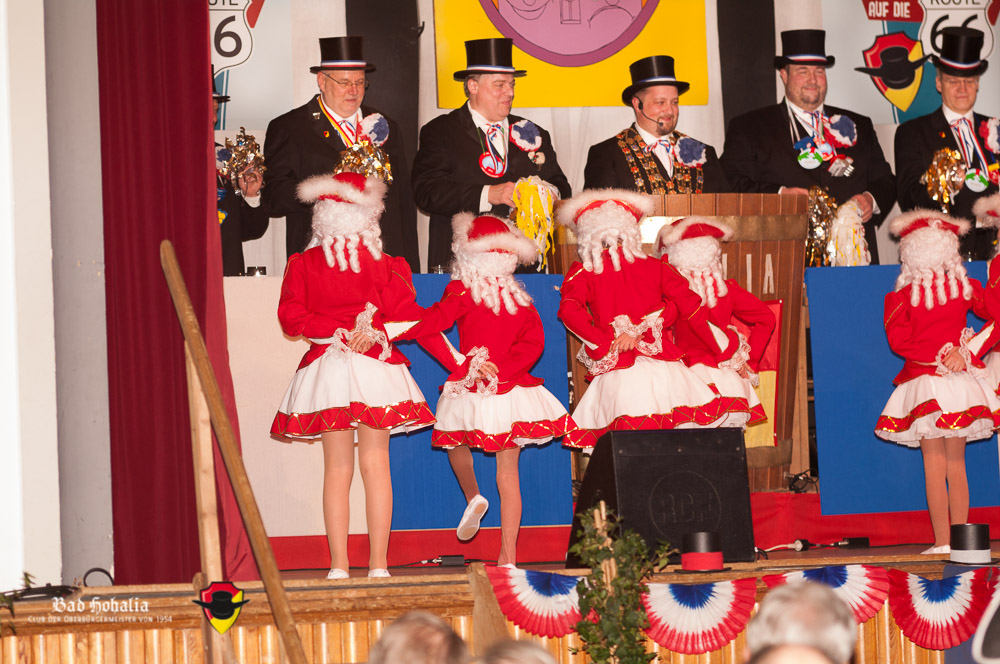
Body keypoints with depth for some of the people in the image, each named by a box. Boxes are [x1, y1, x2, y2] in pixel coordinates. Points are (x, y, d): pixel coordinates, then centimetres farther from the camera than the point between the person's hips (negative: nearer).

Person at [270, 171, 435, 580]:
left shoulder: (302, 265, -1)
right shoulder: (381, 266, -4)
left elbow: (291, 318, -4)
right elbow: (406, 316, -2)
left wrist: (338, 332, -5)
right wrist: (372, 331, 8)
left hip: (326, 370, 1)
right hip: (374, 369, -1)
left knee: (336, 468, 6)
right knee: (375, 464, 3)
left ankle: (339, 566, 1)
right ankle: (378, 565, 0)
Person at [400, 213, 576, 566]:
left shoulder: (462, 290, -6)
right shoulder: (519, 297, 5)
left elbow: (433, 322, -17)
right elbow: (534, 341, -1)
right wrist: (501, 370, -4)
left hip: (472, 392, -3)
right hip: (513, 391, 3)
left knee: (456, 442, 30)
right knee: (508, 473, 5)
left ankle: (472, 495, 10)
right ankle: (508, 555, 3)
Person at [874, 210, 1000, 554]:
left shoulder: (902, 297, -7)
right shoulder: (965, 289, 0)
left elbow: (898, 340, -10)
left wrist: (939, 353, -5)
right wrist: (965, 352, 9)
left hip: (924, 381, -2)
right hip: (961, 383, 3)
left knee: (934, 466, 0)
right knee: (956, 465, 9)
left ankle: (942, 542, -3)